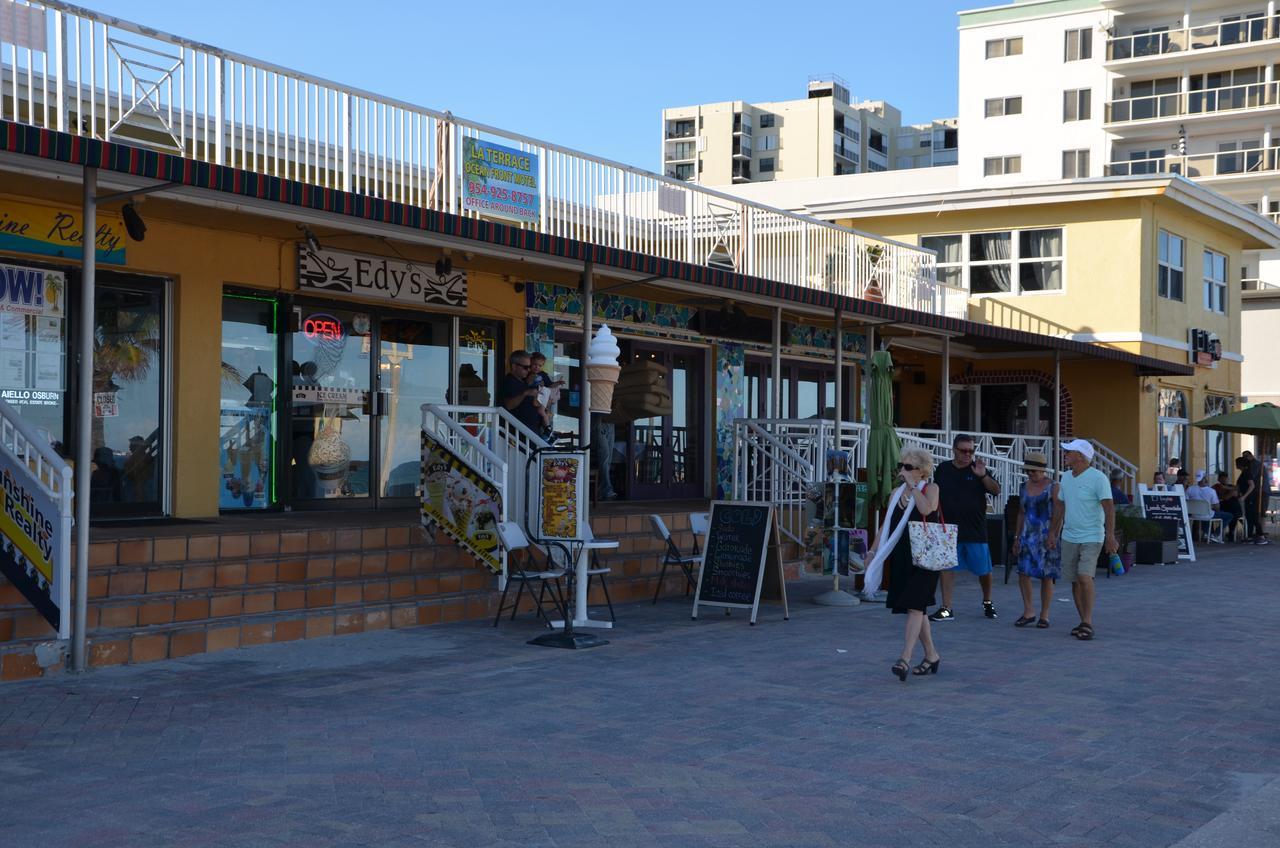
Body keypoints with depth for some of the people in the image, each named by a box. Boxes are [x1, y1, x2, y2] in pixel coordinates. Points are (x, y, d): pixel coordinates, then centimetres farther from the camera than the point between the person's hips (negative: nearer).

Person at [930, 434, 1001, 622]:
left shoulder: (977, 469, 0)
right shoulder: (943, 469, 5)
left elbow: (996, 491, -9)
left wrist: (983, 476, -25)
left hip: (975, 530, -1)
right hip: (949, 528, 1)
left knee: (983, 570, 7)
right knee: (947, 568, -2)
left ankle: (987, 602, 30)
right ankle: (946, 609, 3)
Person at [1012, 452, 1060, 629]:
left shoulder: (1053, 487, -5)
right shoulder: (1024, 487, 12)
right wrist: (1017, 537, 14)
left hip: (1046, 536, -5)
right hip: (1028, 535, 5)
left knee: (1046, 576, 0)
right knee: (1023, 571, -6)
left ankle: (1044, 615, 9)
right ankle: (1028, 611, 5)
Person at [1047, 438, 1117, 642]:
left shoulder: (1098, 478, -11)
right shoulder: (1066, 477, 10)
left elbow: (1109, 508, -16)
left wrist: (1110, 537, -23)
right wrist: (1053, 533, 19)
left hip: (1091, 538, -7)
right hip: (1068, 537, 7)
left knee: (1084, 577, -18)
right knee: (1075, 581, 8)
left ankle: (1088, 622, -11)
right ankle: (1084, 622, 16)